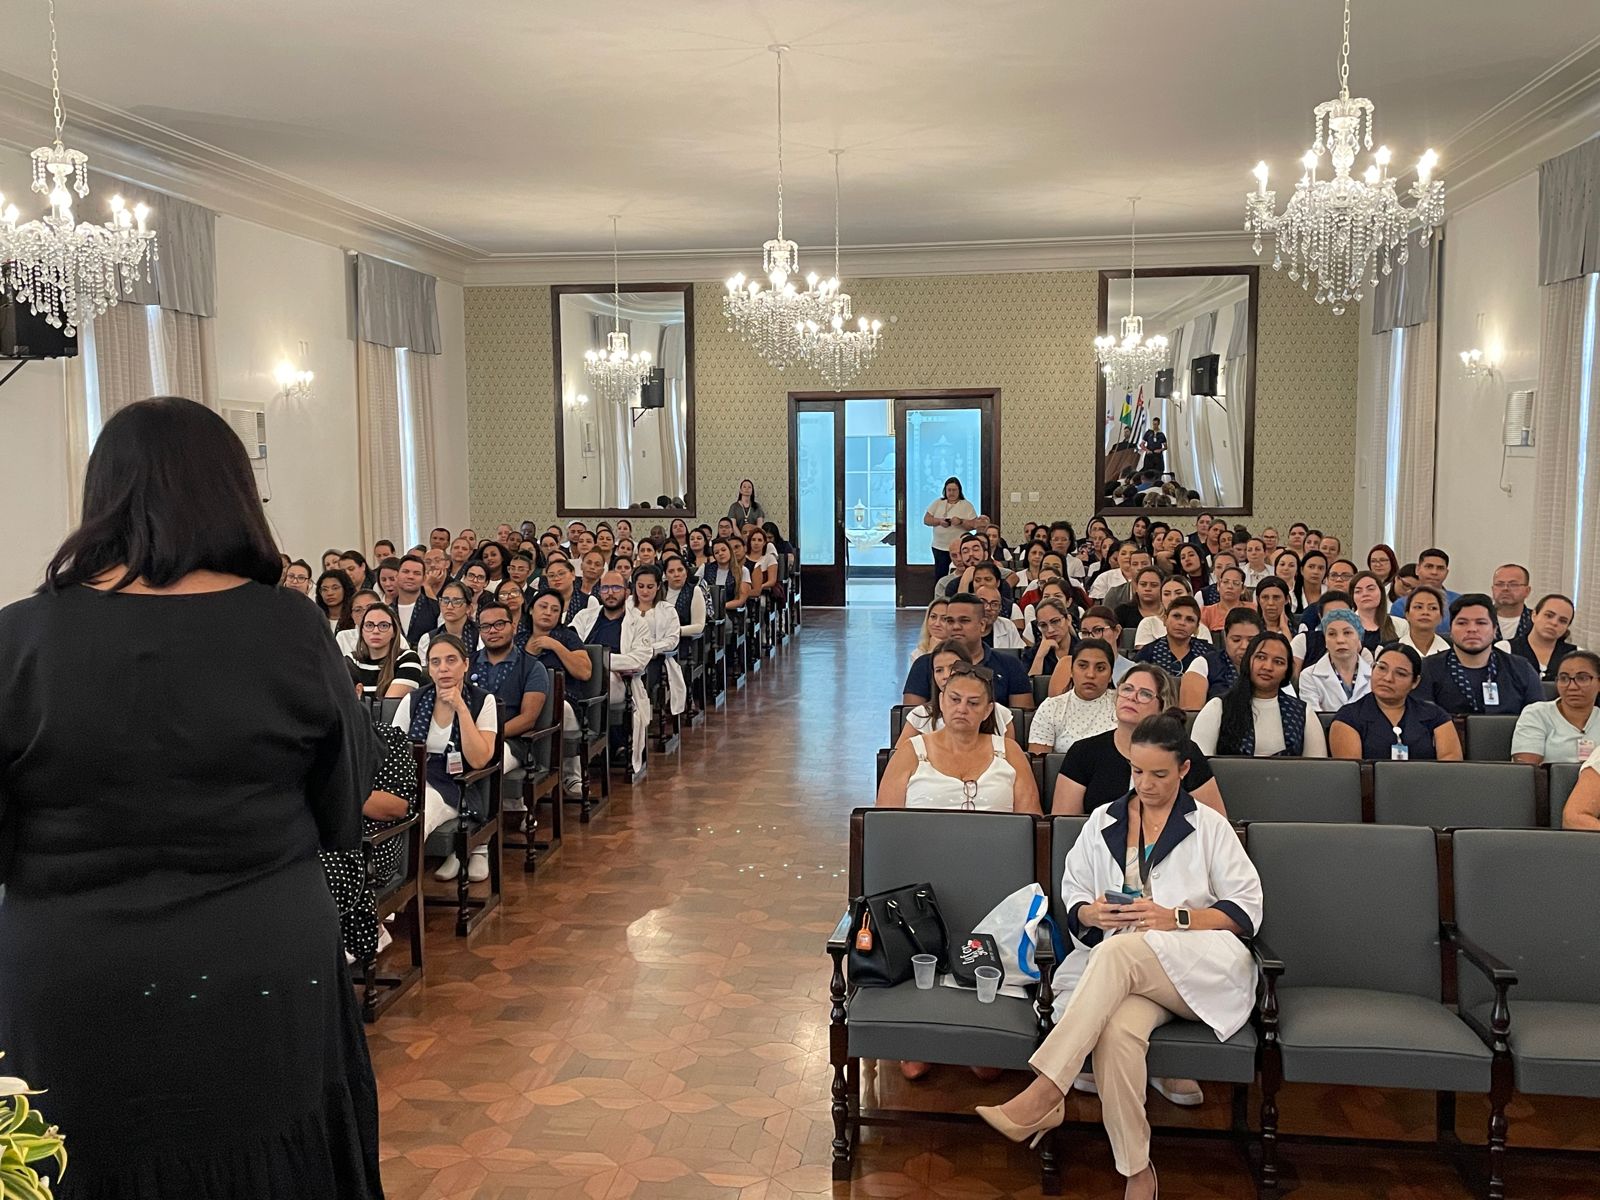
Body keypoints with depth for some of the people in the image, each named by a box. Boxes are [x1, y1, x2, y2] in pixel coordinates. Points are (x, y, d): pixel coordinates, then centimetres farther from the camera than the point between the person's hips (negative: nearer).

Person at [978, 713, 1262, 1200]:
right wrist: (1091, 913, -6)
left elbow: (1247, 910, 4)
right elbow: (1072, 894, 19)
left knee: (1119, 950, -37)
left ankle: (1045, 1094, -41)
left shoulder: (1210, 827, 11)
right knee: (1116, 1032, -36)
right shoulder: (1101, 822, 19)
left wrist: (1176, 918, -11)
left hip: (1204, 969, -2)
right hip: (1125, 974, 2)